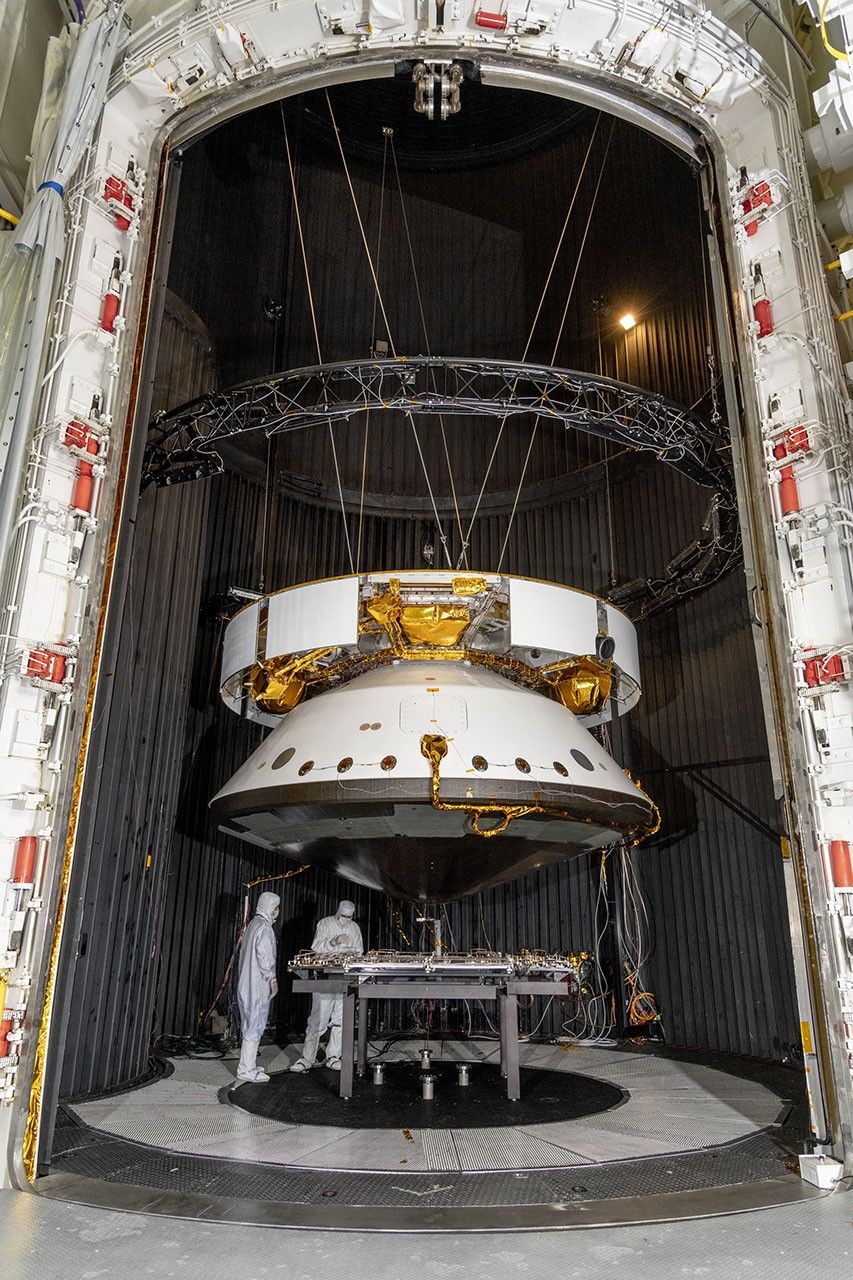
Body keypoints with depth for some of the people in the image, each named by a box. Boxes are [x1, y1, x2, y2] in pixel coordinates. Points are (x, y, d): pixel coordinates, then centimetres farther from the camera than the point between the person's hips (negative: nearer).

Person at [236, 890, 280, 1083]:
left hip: (247, 984, 10)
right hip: (258, 985, -10)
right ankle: (246, 1069, -1)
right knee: (255, 1026, -5)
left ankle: (248, 1065, 21)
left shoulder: (253, 924, 14)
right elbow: (264, 957, -20)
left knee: (251, 1025, 15)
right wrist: (273, 980, -12)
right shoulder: (264, 927, -15)